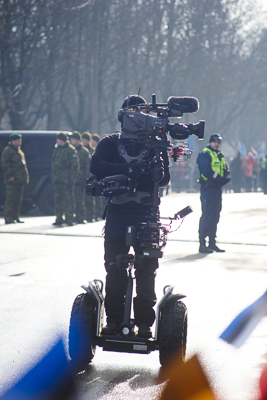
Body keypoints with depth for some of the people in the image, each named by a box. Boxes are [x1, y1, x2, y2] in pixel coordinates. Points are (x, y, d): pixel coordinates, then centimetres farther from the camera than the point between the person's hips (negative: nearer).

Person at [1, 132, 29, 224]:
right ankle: (8, 218, -8)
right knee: (10, 199, -8)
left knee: (18, 199, 9)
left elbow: (23, 164, 26)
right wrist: (10, 176, -20)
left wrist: (26, 177, 18)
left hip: (20, 180, 9)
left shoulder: (19, 151, 21)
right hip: (12, 180, -9)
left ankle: (15, 217, 14)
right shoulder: (7, 150, -7)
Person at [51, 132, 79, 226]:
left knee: (68, 199, -5)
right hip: (57, 179, 7)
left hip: (66, 179, -7)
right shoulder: (57, 149, 16)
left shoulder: (71, 150, -7)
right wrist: (53, 177, 15)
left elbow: (75, 166, -9)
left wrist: (72, 179, -15)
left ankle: (69, 219, -1)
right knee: (57, 199, 8)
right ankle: (59, 219, 13)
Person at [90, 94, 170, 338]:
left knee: (147, 269, -2)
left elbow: (164, 178, -2)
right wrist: (127, 169, -22)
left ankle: (145, 321, 4)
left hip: (146, 213, 0)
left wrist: (141, 176, -22)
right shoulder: (110, 143, 11)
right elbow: (96, 165, -9)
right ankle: (113, 319, 8)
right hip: (117, 211, 0)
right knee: (114, 269, -1)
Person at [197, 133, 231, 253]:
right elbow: (206, 171, -19)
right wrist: (218, 179, -19)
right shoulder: (204, 154, -7)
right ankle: (202, 244, -10)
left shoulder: (220, 155, 19)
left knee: (215, 215, 10)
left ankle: (212, 242, 16)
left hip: (217, 188, 8)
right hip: (208, 188, -8)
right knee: (207, 215, -10)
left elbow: (226, 170, 12)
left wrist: (225, 179, -9)